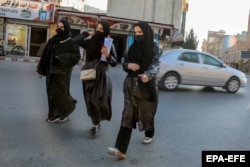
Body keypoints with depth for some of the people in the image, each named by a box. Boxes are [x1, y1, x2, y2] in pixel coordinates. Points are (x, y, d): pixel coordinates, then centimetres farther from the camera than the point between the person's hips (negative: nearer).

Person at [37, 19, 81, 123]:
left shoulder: (71, 43, -7)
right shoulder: (52, 41, 9)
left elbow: (76, 56, -16)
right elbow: (45, 56, 12)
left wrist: (61, 59, -24)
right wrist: (41, 70, 12)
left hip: (62, 72, -6)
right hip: (51, 71, 6)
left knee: (59, 93, -5)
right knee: (51, 93, 8)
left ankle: (69, 107, 23)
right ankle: (55, 114, 21)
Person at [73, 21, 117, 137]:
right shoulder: (89, 41, 4)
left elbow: (114, 63, -4)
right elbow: (76, 41, -10)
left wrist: (107, 55, -22)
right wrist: (86, 33, 2)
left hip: (101, 75, -3)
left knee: (98, 100, -9)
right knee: (90, 101, 8)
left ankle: (96, 124, 13)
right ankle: (96, 123, 25)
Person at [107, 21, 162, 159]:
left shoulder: (154, 47, -6)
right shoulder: (133, 47, 7)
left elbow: (155, 65, -19)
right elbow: (124, 63, 12)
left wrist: (148, 75, -40)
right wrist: (129, 65, -13)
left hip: (147, 85, -3)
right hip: (131, 85, 3)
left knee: (147, 112, 13)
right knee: (127, 115, -5)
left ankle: (149, 134, 44)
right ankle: (121, 149, -9)